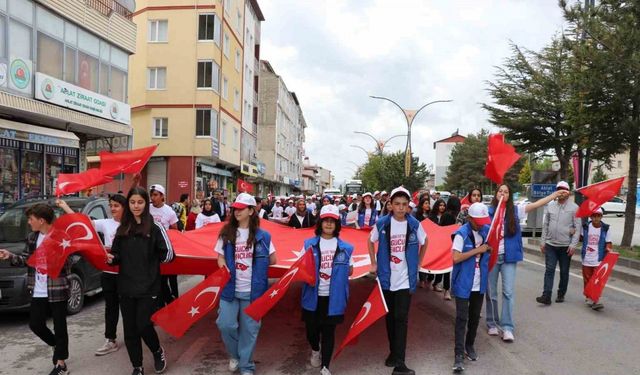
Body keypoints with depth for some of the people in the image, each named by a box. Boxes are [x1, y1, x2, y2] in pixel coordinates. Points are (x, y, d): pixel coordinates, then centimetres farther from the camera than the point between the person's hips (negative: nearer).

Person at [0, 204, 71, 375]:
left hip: (57, 290, -7)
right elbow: (26, 260, 12)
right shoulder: (32, 238, 7)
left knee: (59, 327, 4)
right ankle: (57, 346, 39)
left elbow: (67, 265, -14)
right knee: (35, 324, 13)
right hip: (38, 292, 7)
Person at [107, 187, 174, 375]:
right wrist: (111, 258, -9)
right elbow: (117, 255, 10)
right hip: (126, 287, 4)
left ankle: (158, 351, 28)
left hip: (149, 287, -4)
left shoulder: (155, 227, -7)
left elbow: (168, 255, -6)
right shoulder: (122, 228, 7)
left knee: (143, 325, -4)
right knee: (130, 330, 10)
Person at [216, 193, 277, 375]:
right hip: (230, 288, 2)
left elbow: (272, 260, 3)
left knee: (249, 328, 7)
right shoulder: (226, 233, 2)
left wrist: (256, 265, -2)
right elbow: (220, 257, 7)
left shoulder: (262, 235, -3)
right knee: (225, 324, 0)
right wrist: (224, 267, -12)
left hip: (252, 290, -1)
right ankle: (235, 355, 30)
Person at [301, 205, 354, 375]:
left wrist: (337, 273, -9)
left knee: (329, 331, 5)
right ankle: (315, 350, 44)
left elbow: (350, 270, 8)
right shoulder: (309, 244, -1)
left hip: (333, 297, 0)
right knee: (311, 328, 11)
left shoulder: (345, 247, 0)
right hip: (313, 296, 1)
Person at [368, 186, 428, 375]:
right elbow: (371, 241, 10)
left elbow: (424, 242, 13)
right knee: (390, 317, 13)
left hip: (405, 279, -1)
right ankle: (394, 352, 30)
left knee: (401, 319, -5)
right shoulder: (382, 223, -6)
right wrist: (373, 263, 7)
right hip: (387, 278, 1)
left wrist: (418, 264, 10)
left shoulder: (414, 224, -6)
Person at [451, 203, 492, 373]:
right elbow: (456, 258, -23)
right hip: (463, 284, -6)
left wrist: (488, 249, 0)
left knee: (475, 317, 16)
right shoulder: (461, 234, -16)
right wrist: (477, 250, -21)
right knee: (461, 318, -4)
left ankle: (470, 345, 34)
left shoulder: (486, 230, 3)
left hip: (479, 283, 6)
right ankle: (459, 354, 1)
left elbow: (490, 249, 20)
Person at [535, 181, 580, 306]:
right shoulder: (550, 206, 6)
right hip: (550, 245, 2)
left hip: (566, 246, -2)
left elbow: (577, 228, -6)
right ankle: (546, 296, -6)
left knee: (564, 272, 10)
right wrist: (543, 242, 7)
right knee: (549, 270, -3)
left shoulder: (574, 207, -3)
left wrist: (573, 245, -12)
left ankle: (561, 294, 23)